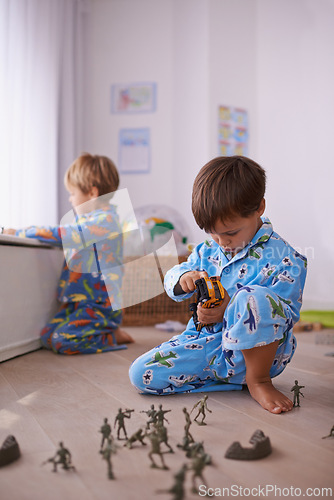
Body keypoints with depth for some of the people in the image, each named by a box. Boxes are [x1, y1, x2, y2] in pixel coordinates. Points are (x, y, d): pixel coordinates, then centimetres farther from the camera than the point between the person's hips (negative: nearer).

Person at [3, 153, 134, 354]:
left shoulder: (105, 220, -18)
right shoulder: (88, 218, 15)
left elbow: (61, 235, -23)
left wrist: (20, 233, -14)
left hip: (101, 304, -10)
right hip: (77, 301, 10)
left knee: (62, 341, -21)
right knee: (47, 336, 0)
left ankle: (114, 336, -1)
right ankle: (107, 329, 10)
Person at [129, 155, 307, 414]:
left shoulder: (285, 259, -12)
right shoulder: (208, 250, 5)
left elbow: (286, 314, -14)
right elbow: (172, 278, 15)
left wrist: (230, 309, -25)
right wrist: (184, 278, -12)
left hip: (257, 350, -6)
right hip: (208, 342, 6)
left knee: (254, 297, -38)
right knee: (140, 374, -12)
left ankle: (258, 380, -15)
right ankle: (236, 377, -5)